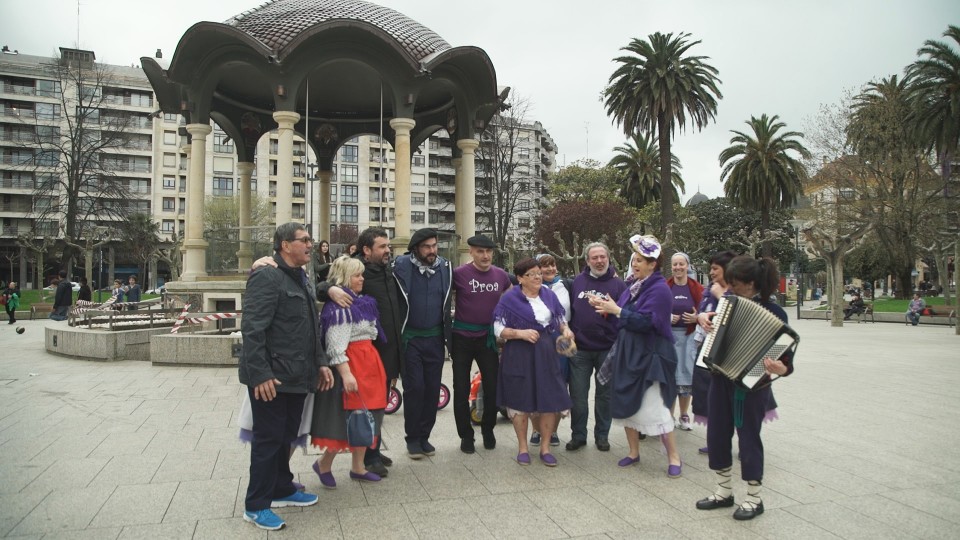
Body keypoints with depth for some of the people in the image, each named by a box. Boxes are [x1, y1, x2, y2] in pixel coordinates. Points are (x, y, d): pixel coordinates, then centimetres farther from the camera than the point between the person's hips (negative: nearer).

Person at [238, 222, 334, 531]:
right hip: (271, 378, -8)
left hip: (297, 377, 9)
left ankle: (282, 490, 35)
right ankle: (255, 506, 16)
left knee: (286, 437, 19)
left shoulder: (301, 279, 16)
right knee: (268, 439, 2)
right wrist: (261, 374, -24)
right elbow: (252, 330, -20)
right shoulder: (266, 277, -14)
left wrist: (320, 363, 13)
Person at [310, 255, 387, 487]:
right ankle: (324, 463, 17)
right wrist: (346, 374, -25)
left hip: (368, 361, 9)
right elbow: (335, 345, -19)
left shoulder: (362, 302, 15)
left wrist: (372, 365, 21)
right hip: (350, 364, -9)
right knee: (348, 419, -3)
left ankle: (357, 467, 23)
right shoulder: (338, 306, -14)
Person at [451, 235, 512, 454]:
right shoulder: (459, 273, -12)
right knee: (462, 389, 6)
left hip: (488, 338, 3)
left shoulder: (501, 275, 1)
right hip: (462, 338, -3)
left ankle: (488, 430, 29)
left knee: (493, 387, 7)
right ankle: (466, 435, 21)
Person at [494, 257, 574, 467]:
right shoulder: (509, 299, -5)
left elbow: (560, 320, 18)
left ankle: (545, 447, 19)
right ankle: (522, 447, 21)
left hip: (546, 356, 4)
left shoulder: (549, 295, 8)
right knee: (520, 400, 5)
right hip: (519, 357, -4)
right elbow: (498, 330, -7)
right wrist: (521, 333, -20)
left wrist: (566, 330, -4)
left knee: (550, 399, 3)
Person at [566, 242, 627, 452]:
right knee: (578, 395, 6)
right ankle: (578, 435, 19)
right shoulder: (577, 282, 6)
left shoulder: (617, 284, 0)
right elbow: (568, 310, 9)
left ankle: (602, 435, 24)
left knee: (604, 395, 11)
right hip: (580, 348, 1)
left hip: (608, 349, -1)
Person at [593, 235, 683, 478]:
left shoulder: (659, 289, -14)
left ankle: (674, 457, 10)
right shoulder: (635, 287, 11)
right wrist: (606, 306, -2)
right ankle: (634, 452, 25)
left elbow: (646, 321, -23)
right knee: (627, 403, 12)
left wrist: (616, 310, -21)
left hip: (649, 357, -8)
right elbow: (625, 316, 13)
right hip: (628, 353, 8)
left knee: (654, 408, -6)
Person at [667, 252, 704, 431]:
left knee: (687, 374, 4)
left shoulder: (697, 288, 1)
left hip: (690, 336, 1)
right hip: (668, 336, -1)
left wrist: (697, 318, -13)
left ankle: (684, 416, 20)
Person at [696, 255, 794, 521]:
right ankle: (724, 491, 28)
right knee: (717, 432, 12)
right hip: (722, 377, 7)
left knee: (748, 435, 4)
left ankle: (754, 499, 22)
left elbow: (785, 354, -18)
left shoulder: (773, 312, -14)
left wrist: (782, 369, -39)